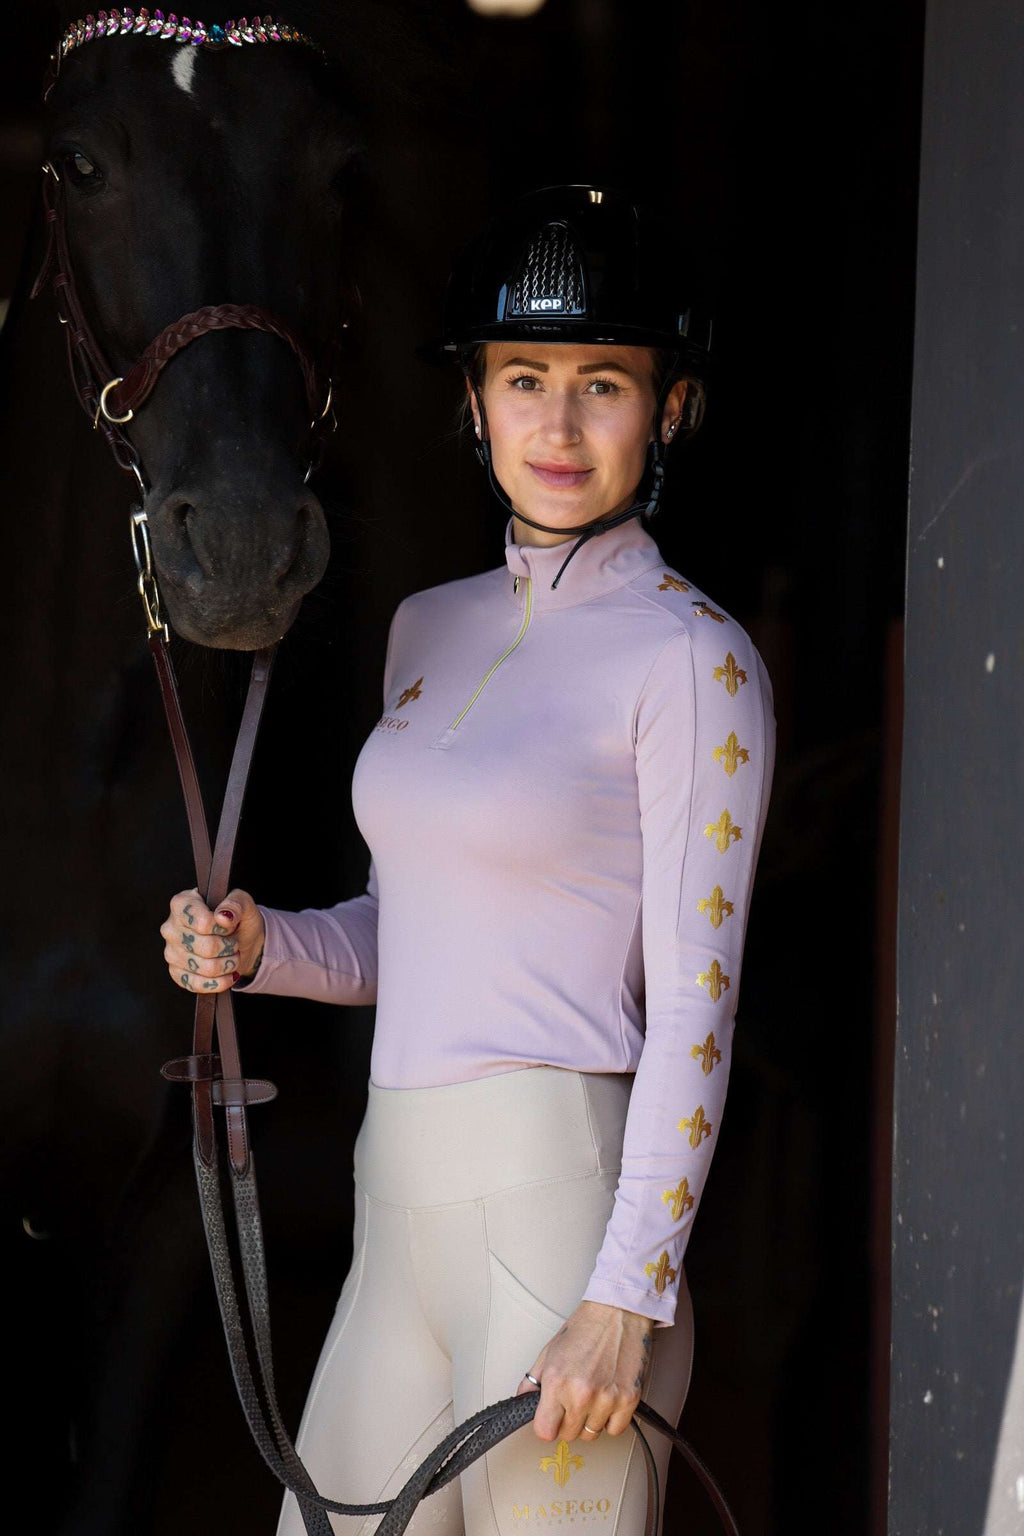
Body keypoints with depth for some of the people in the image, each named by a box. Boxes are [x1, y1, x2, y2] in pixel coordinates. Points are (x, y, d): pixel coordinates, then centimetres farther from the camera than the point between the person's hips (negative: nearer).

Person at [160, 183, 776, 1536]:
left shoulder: (692, 660, -8)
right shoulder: (430, 627, 13)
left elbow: (695, 1006, -11)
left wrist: (628, 1295, -17)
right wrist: (256, 947, 2)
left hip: (560, 1198, -7)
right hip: (402, 1201, 7)